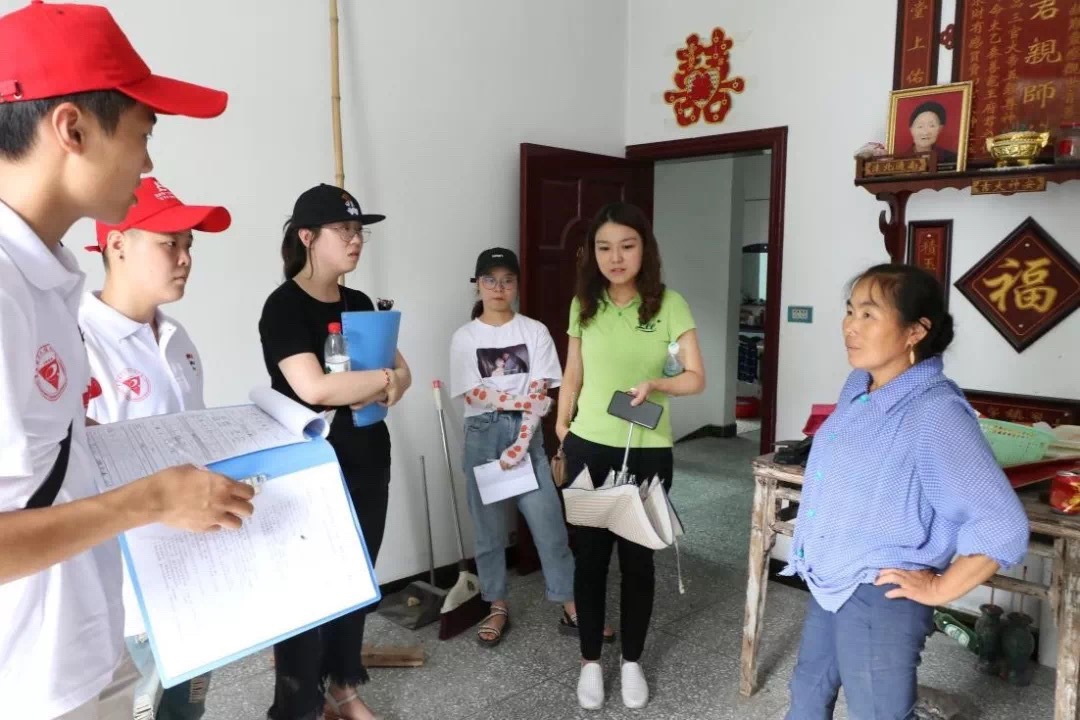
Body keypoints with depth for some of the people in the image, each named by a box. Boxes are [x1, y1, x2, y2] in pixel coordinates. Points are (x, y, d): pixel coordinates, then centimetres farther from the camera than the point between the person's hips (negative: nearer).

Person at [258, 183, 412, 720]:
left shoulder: (360, 304, 9)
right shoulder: (284, 305, -13)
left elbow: (402, 373, 9)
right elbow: (314, 388, -26)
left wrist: (384, 390, -14)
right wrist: (384, 379, -12)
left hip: (367, 464, 7)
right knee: (307, 585, 2)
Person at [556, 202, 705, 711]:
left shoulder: (670, 305, -6)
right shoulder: (583, 304, 2)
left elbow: (696, 378, -6)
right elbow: (572, 377, 10)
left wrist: (655, 384, -25)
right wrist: (560, 434, 10)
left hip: (648, 452, -2)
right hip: (589, 448, 2)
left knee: (637, 557, 10)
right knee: (589, 555, 9)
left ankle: (632, 661, 30)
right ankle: (590, 661, 27)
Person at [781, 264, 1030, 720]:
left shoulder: (935, 413, -25)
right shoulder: (858, 386, 1)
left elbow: (1004, 527, -28)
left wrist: (939, 589, -17)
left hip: (878, 598, -8)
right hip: (827, 584, 8)